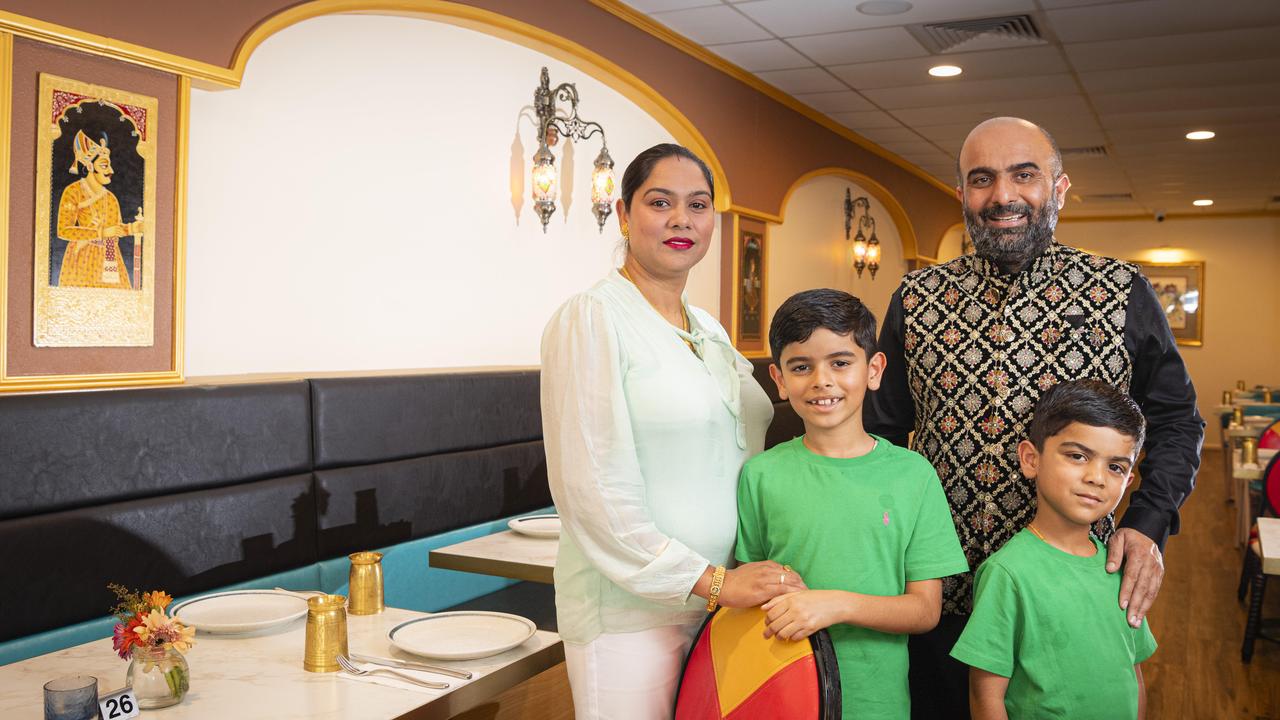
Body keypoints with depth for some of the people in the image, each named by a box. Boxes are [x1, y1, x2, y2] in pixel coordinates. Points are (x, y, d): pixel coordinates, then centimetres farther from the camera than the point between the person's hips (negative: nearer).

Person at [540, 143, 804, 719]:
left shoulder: (709, 330, 13)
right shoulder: (592, 319, -10)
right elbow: (591, 491, -17)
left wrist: (753, 576, 5)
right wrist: (712, 580, -16)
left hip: (722, 603, 7)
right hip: (631, 612, -7)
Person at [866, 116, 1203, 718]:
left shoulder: (1122, 294, -3)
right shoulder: (915, 299, 1)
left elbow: (1175, 420, 5)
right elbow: (882, 428, 7)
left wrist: (1148, 522, -10)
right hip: (938, 591, 2)